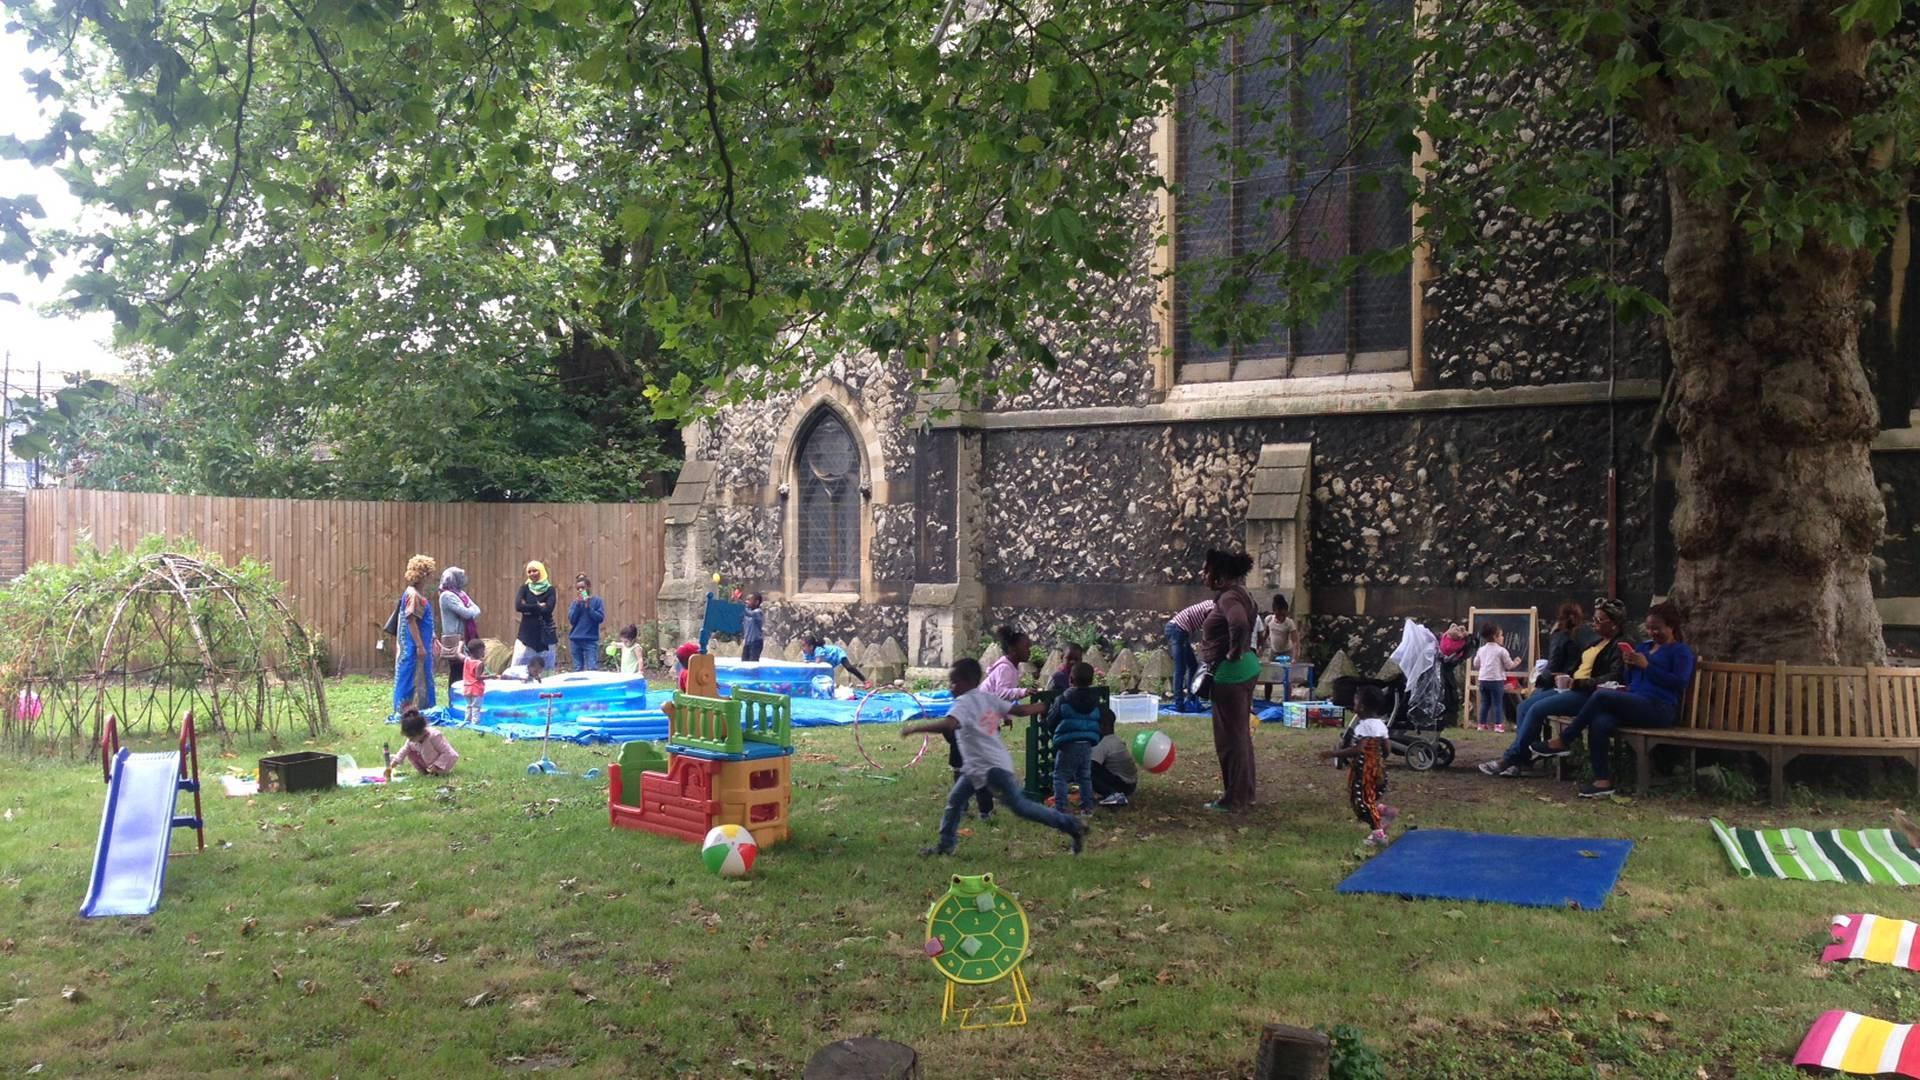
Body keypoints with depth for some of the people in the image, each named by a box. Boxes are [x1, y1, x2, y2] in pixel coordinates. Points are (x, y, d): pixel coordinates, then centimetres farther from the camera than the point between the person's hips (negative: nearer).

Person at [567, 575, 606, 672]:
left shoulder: (597, 601, 0)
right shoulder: (575, 602, 8)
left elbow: (600, 618, -8)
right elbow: (571, 620, -2)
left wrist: (588, 607, -16)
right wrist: (578, 605, -10)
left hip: (591, 640, -3)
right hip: (575, 640, 3)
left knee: (592, 669, -9)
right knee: (578, 669, 7)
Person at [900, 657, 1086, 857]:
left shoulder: (964, 702, -16)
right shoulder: (987, 698, 10)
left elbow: (949, 724, -35)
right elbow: (1019, 710, 10)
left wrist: (914, 728, -30)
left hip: (992, 766, -10)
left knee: (1020, 806, -5)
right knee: (955, 800, 14)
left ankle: (1072, 825, -1)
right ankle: (946, 845, 23)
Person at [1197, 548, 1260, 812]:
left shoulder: (1229, 596, -18)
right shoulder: (1235, 593, 13)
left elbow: (1239, 625, -38)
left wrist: (1233, 654, -23)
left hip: (1231, 672, -10)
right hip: (1243, 669, 10)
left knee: (1230, 736, -1)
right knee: (1240, 733, 18)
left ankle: (1234, 798, 7)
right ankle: (1245, 792, 27)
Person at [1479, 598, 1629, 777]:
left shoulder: (1619, 646, -9)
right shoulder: (1597, 641, 20)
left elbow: (1613, 678, -22)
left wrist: (1577, 683, -24)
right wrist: (1566, 678, 11)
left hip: (1587, 694, -10)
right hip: (1572, 688, 10)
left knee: (1537, 709, -23)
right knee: (1525, 706, -5)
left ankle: (1510, 758, -16)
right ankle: (1520, 762, -9)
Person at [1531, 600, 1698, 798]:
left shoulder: (1681, 651, 5)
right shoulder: (1644, 646, 26)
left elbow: (1679, 683, -11)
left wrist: (1646, 665, -13)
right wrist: (1630, 665, 7)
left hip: (1659, 709, -7)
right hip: (1635, 705, 7)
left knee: (1601, 696, -28)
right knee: (1599, 723, -28)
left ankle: (1562, 742, -17)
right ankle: (1602, 782, -31)